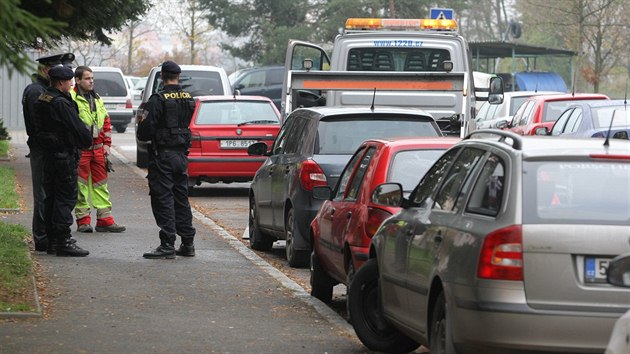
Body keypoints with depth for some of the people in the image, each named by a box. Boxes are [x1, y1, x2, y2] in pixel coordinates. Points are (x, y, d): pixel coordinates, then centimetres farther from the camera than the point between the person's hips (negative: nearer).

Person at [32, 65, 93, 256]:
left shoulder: (41, 101, 12)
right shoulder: (60, 103, -18)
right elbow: (77, 126, -17)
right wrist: (88, 140, 3)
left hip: (49, 155, 10)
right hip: (64, 155, -10)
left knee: (51, 197, 13)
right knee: (66, 197, -7)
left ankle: (52, 241, 17)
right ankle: (63, 241, -8)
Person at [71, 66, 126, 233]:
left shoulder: (97, 100, 17)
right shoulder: (71, 98, -7)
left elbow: (106, 123, 21)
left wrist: (106, 144, 12)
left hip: (98, 149, 7)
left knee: (101, 185, 8)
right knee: (80, 186, -2)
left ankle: (104, 219, 11)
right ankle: (83, 220, 4)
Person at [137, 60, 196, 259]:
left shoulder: (158, 100, -15)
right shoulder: (189, 99, 6)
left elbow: (145, 130, -17)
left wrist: (142, 135, 6)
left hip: (162, 155, -6)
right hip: (182, 154, 6)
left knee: (163, 200, -4)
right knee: (181, 199, 14)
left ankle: (167, 246, -8)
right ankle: (187, 244, 18)